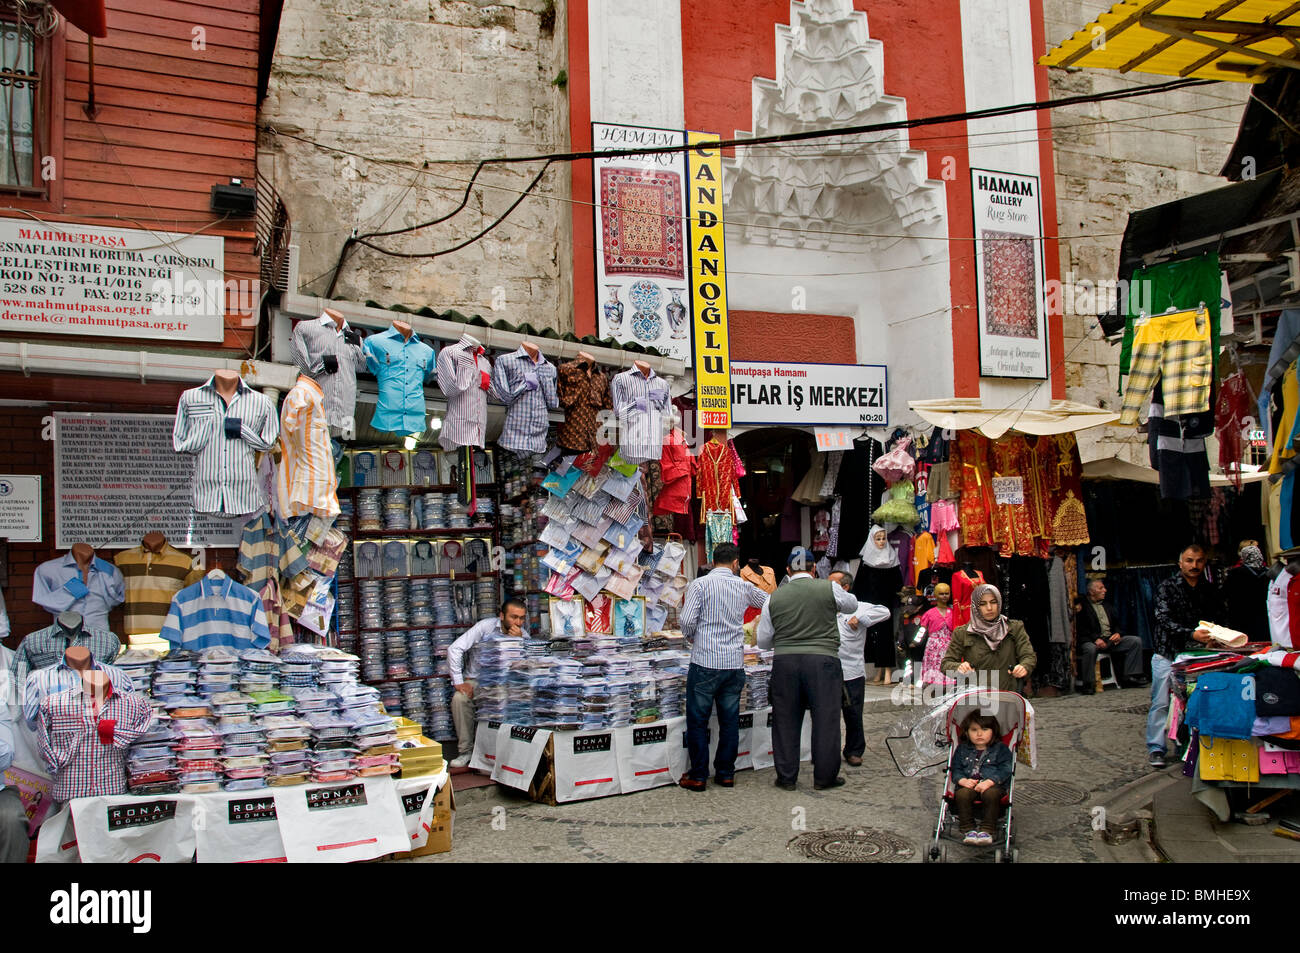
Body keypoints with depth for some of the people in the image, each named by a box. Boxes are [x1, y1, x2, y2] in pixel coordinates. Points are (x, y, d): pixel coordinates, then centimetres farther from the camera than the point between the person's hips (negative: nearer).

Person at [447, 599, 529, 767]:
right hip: (475, 680, -1)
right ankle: (466, 750, -17)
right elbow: (455, 649, -17)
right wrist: (458, 681, -21)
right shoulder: (485, 627, -12)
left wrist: (519, 641, -24)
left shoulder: (523, 635, -3)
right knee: (459, 699, -32)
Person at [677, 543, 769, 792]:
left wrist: (692, 637, 9)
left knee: (698, 721, 5)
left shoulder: (700, 584, -5)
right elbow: (770, 602, 25)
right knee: (730, 720, 12)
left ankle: (698, 776, 8)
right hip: (735, 664, 4)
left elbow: (687, 621, -12)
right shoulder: (744, 587, 7)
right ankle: (726, 773, 19)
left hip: (705, 662, -4)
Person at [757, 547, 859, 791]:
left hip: (784, 661, 2)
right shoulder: (829, 588, -1)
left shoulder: (775, 597, 5)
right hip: (823, 660, -2)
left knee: (786, 719, 10)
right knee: (825, 718, 7)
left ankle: (786, 777, 16)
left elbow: (763, 641, 10)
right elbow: (852, 605, 20)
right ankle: (824, 777, 14)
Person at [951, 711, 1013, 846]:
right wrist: (963, 780, -11)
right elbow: (956, 768, 13)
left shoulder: (1000, 749, 12)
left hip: (993, 785, -2)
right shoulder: (962, 749, 19)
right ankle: (969, 830, -24)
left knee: (991, 794, -36)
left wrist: (989, 782, -16)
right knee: (962, 794, -32)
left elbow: (1005, 769, 0)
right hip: (968, 785, 2)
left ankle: (986, 830, -27)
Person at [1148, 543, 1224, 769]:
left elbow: (1220, 621, 8)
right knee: (1161, 703, -3)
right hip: (1168, 654, -3)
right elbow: (1165, 620, -14)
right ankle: (1156, 749, 3)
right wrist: (1191, 634, -30)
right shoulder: (1166, 587, -2)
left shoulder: (1210, 591, 12)